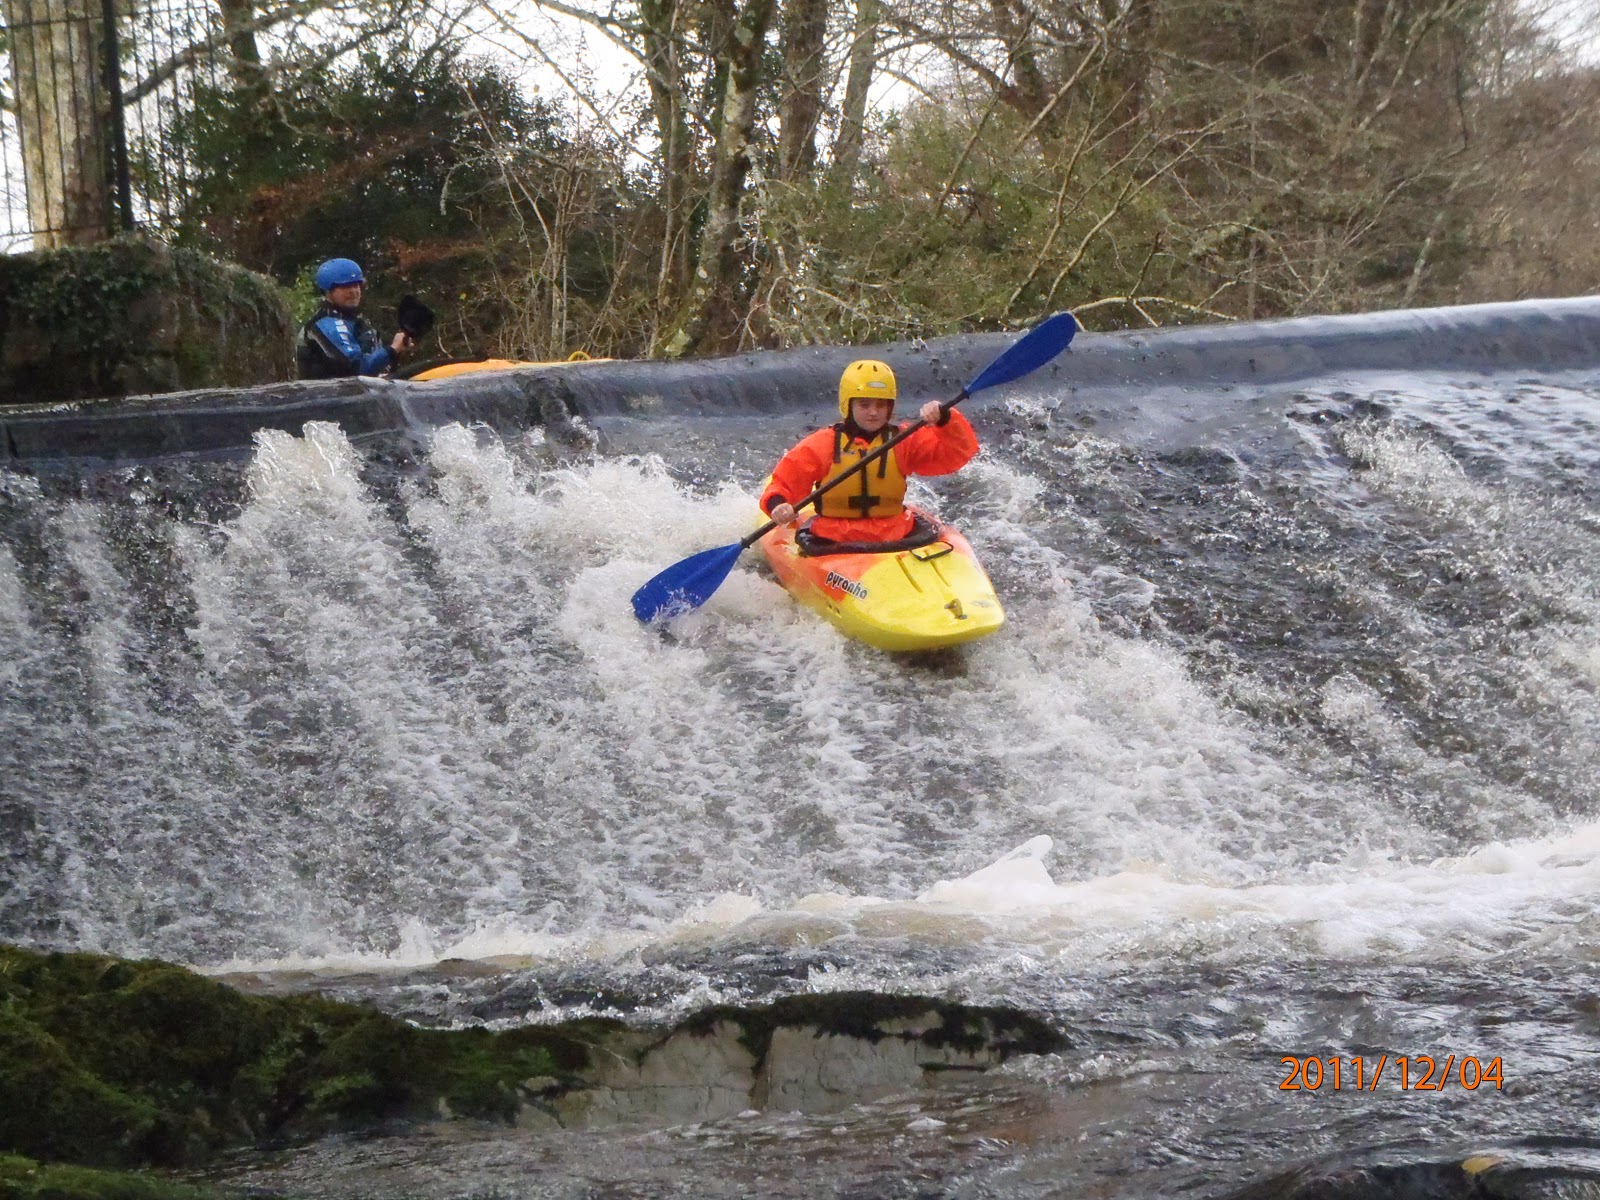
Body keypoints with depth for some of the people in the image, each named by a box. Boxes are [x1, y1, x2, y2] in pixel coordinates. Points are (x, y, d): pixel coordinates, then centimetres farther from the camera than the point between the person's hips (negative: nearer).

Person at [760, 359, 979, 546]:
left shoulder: (905, 441, 8)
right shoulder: (822, 444, 4)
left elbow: (961, 451, 0)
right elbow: (785, 481, 1)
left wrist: (945, 419, -19)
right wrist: (777, 505, -21)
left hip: (894, 538, 1)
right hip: (831, 541, -1)